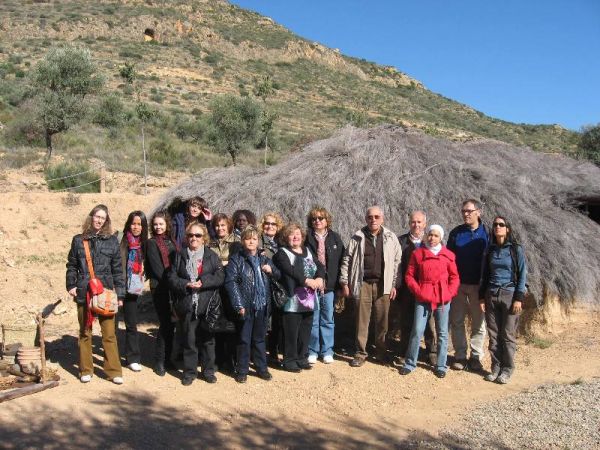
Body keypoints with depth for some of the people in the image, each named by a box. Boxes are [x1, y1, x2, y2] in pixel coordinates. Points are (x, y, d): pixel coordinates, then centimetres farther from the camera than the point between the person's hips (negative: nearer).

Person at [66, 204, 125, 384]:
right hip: (84, 293, 1)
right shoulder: (79, 240, 5)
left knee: (109, 333, 0)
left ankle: (114, 371, 9)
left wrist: (120, 294, 0)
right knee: (85, 332, 11)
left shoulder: (111, 241, 3)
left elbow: (117, 269, 4)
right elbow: (72, 265, 11)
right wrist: (71, 285, -2)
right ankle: (86, 370, 23)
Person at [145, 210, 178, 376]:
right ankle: (159, 361, 6)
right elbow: (156, 268, -10)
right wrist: (170, 283, -14)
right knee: (166, 324, -6)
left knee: (170, 323, 8)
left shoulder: (171, 241, 14)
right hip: (160, 288, -5)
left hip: (173, 288, 5)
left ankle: (167, 358, 20)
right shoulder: (152, 243, -2)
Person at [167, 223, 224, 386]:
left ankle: (208, 370, 23)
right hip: (187, 305, 0)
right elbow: (172, 277, 1)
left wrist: (203, 282, -18)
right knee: (189, 340, 7)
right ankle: (189, 371, 20)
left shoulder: (212, 256, 4)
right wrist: (186, 285, -15)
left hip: (207, 305, 0)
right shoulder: (180, 255, 7)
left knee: (207, 339, 10)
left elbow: (220, 277, -5)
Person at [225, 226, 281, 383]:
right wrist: (239, 305, -17)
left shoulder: (264, 260, 11)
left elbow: (278, 277, 17)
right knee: (244, 339, 6)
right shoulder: (236, 260, -3)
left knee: (260, 338, 15)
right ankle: (242, 370, 17)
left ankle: (261, 368, 26)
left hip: (262, 306, 4)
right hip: (245, 307, -4)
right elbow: (231, 282, -11)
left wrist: (271, 271, -7)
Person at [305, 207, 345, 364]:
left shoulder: (335, 238, 6)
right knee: (313, 320, 6)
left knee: (328, 320, 9)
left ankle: (327, 351, 20)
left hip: (329, 286, 2)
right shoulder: (307, 238, 0)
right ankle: (312, 351, 18)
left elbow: (341, 261, 5)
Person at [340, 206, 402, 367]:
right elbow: (347, 260, 5)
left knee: (382, 320, 6)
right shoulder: (357, 238, 3)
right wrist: (345, 282, 2)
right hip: (363, 283, 0)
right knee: (362, 320, 3)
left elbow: (397, 261, 4)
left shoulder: (391, 238, 3)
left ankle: (382, 352, 22)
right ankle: (360, 353, 13)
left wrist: (394, 284, 1)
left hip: (383, 285, 1)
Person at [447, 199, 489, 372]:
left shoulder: (486, 233, -1)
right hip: (458, 284, 1)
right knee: (456, 321, 4)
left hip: (478, 285, -1)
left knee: (479, 322, 6)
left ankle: (476, 357, 18)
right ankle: (460, 356, 15)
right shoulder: (455, 233, 3)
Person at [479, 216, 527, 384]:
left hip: (509, 295, -3)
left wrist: (519, 298, -10)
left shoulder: (516, 249, -2)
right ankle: (496, 367, 16)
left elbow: (522, 275, -4)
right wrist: (481, 296, 7)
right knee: (493, 334, 6)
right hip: (491, 295, 4)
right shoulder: (490, 250, 8)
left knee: (508, 335, 0)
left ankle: (507, 369, 11)